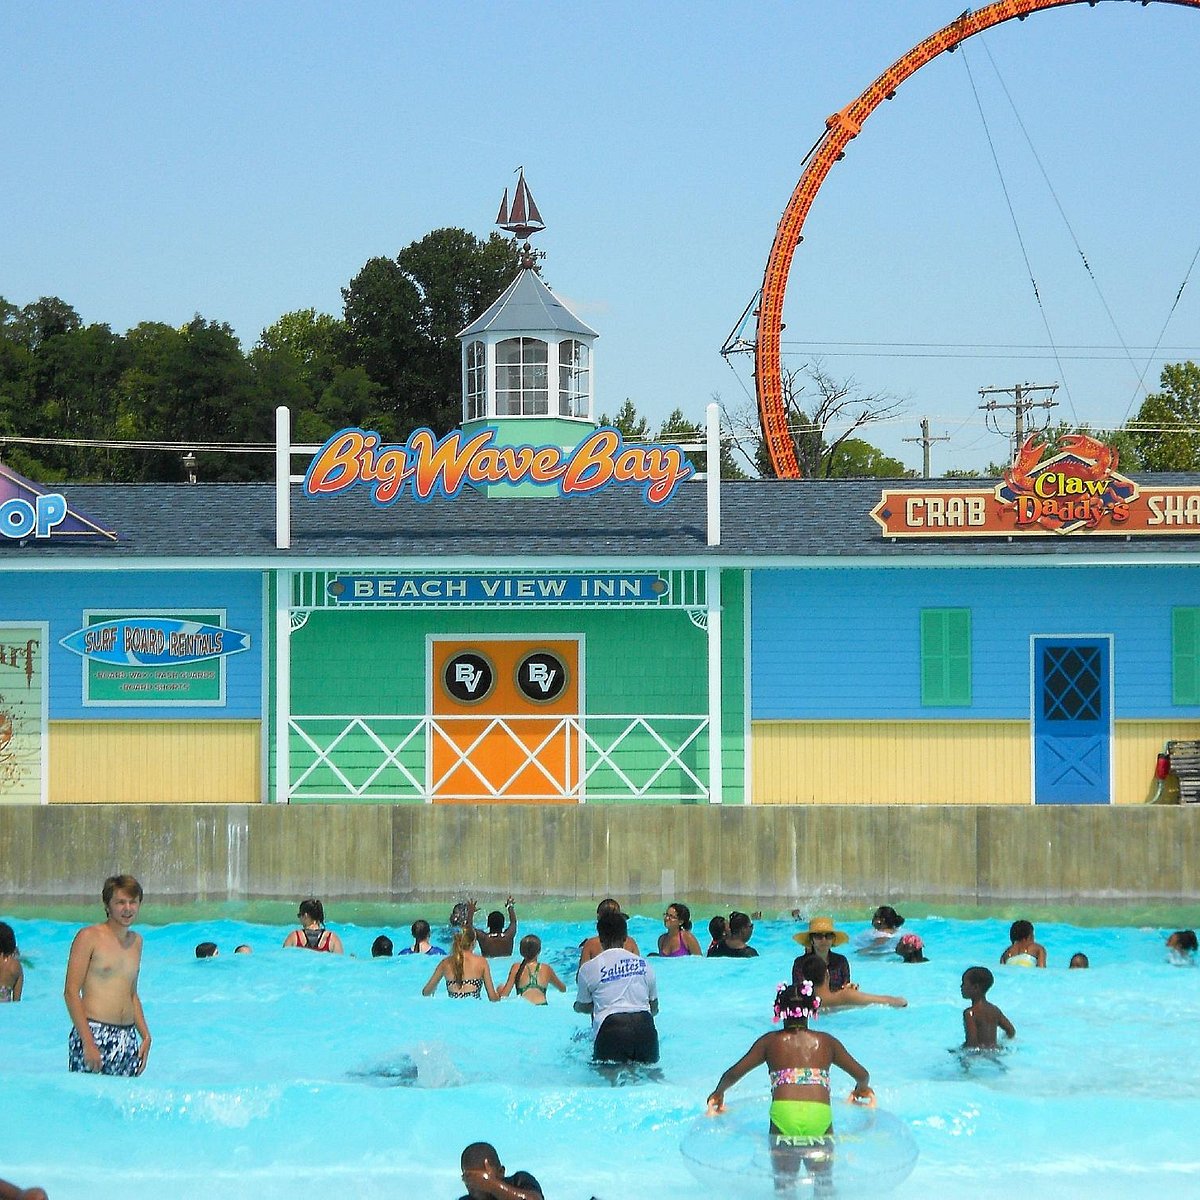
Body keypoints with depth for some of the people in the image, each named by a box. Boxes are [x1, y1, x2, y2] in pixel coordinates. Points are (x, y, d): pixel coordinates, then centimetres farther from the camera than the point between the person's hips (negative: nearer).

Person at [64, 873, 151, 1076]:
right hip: (93, 1034, -6)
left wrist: (146, 1036, 16)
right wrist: (88, 1042, -16)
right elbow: (71, 992, -9)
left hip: (128, 1038, 6)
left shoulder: (136, 941, 17)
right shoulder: (89, 937, -4)